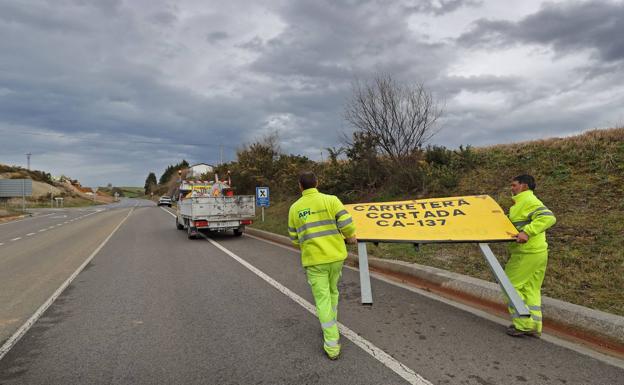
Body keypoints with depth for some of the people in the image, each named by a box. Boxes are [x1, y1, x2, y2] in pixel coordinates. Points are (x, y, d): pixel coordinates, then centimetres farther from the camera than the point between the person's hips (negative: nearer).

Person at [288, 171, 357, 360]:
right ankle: (330, 326, 41)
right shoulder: (331, 200, -5)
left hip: (313, 260, -1)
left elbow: (294, 238, 7)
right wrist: (351, 237, 10)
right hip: (335, 256, 1)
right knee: (332, 291, 24)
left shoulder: (295, 208, 0)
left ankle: (332, 344, 5)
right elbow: (347, 224, -11)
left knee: (322, 300, 5)